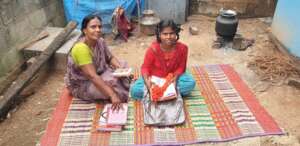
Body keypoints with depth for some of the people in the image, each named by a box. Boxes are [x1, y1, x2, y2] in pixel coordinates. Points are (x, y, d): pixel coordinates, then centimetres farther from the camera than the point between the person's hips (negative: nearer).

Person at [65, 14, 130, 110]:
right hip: (81, 85, -8)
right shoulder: (81, 48, -33)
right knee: (112, 83, -29)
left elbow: (110, 57, 5)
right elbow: (92, 76, -38)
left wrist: (120, 67, -17)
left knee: (123, 65, -2)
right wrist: (112, 95, -42)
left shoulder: (100, 41, -10)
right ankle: (123, 97, 0)